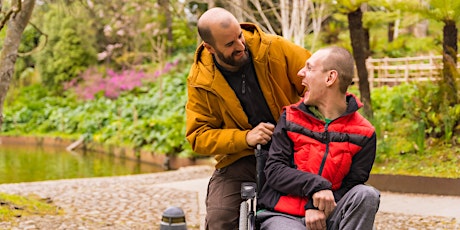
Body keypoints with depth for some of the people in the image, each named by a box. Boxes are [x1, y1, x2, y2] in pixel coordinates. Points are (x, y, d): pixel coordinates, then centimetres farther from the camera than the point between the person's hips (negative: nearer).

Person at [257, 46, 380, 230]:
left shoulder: (363, 133, 2)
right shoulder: (291, 118, 6)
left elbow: (353, 184, -3)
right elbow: (273, 169, -3)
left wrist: (319, 208, -21)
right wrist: (315, 185, -21)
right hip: (282, 215, -1)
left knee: (367, 195, -27)